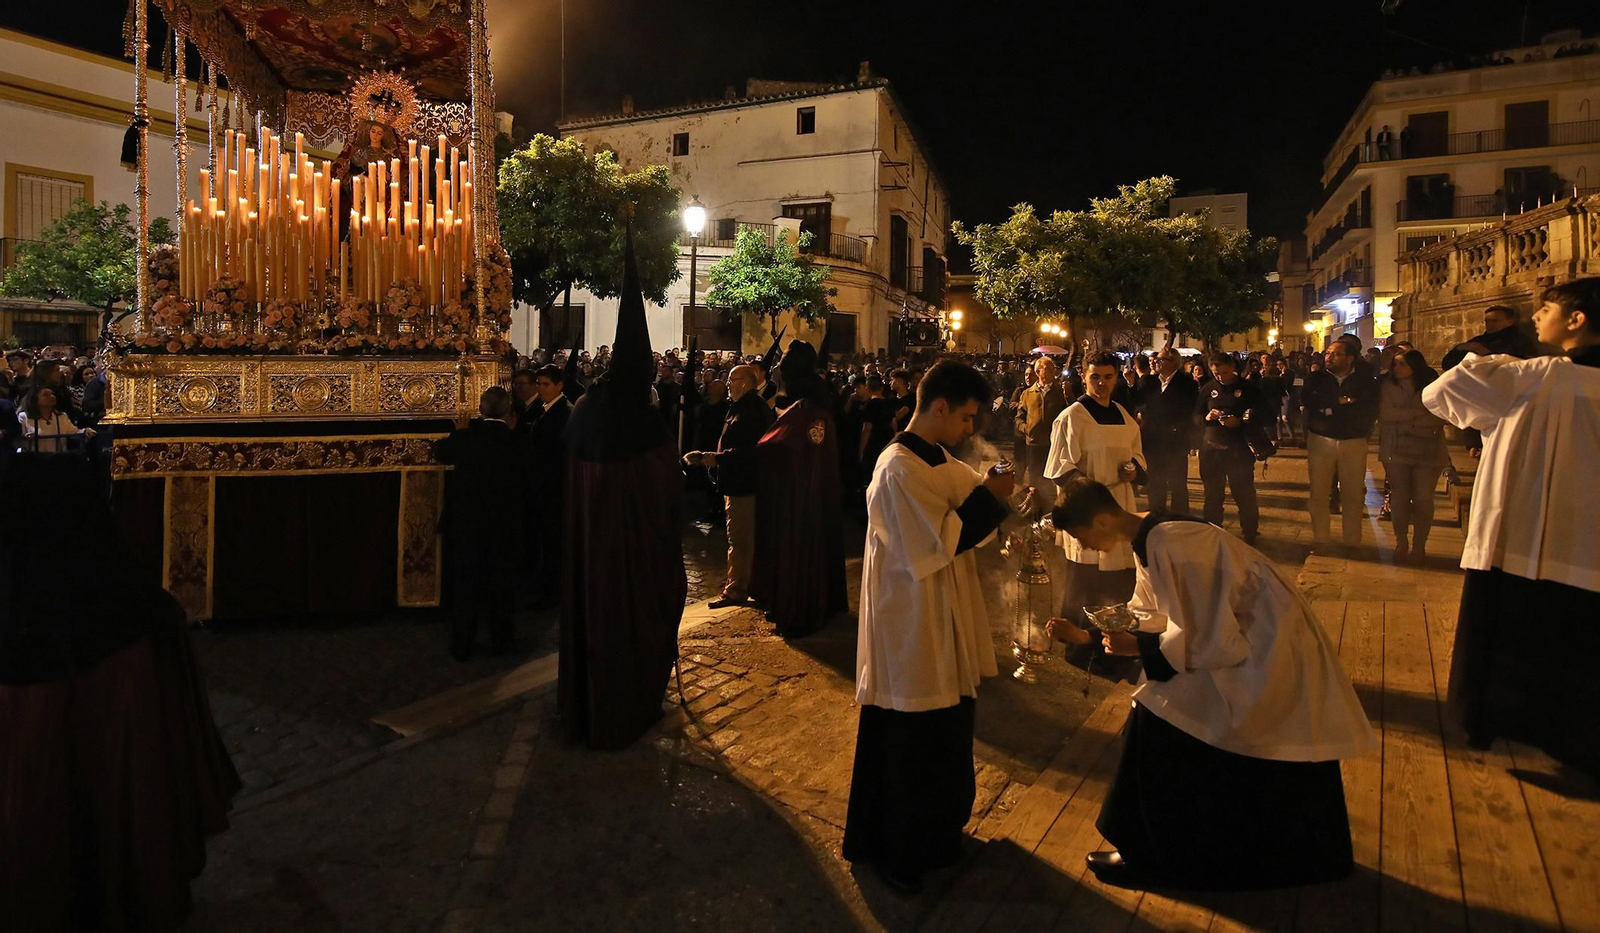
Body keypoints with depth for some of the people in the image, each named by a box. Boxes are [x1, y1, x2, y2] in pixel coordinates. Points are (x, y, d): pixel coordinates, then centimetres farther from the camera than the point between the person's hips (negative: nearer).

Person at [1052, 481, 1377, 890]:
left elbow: (1202, 638, -24)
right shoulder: (1151, 538, 2)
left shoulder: (1169, 544, -27)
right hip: (1244, 635, 10)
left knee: (1160, 720, -9)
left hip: (1267, 648, -9)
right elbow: (1149, 617, 12)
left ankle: (1148, 855, 7)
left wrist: (1138, 646, -15)